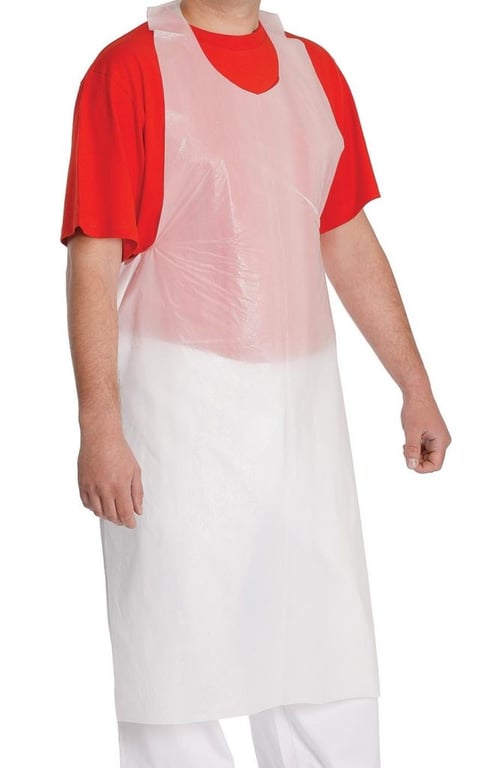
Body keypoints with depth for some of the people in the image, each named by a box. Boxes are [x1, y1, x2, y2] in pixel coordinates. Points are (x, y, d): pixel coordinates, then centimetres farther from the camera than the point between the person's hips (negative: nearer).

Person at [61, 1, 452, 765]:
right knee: (178, 659, 4)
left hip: (303, 400, 6)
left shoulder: (315, 69, 10)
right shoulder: (130, 69, -8)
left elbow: (351, 243, 14)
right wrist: (99, 425, -18)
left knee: (333, 666, 11)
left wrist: (415, 386, 12)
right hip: (177, 402, -5)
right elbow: (92, 262, -12)